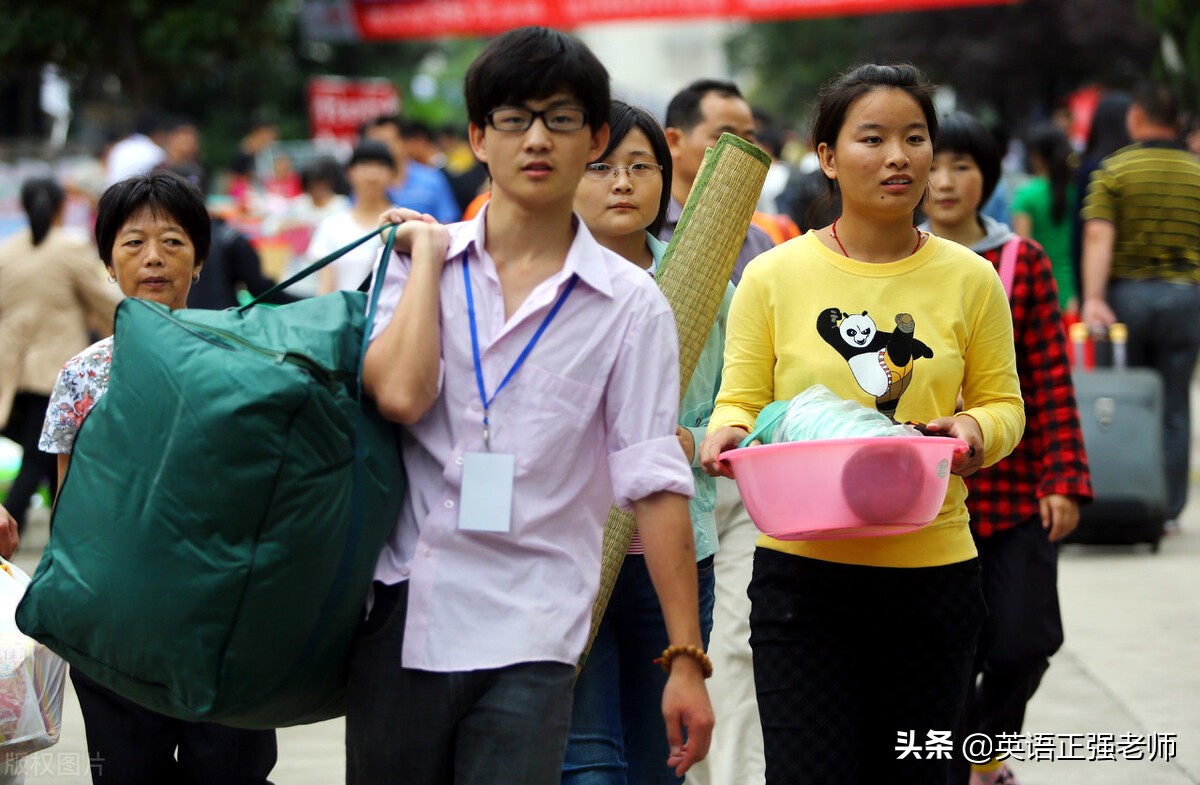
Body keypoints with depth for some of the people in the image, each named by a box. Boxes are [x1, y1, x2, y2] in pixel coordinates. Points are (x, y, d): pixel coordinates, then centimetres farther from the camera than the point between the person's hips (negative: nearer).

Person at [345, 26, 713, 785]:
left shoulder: (630, 304, 2)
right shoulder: (413, 262, 7)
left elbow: (655, 481, -3)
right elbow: (399, 394, -13)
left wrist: (686, 657, -7)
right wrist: (427, 256, -2)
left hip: (528, 637, -2)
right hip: (403, 611, 2)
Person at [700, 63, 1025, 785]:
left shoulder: (969, 279, 5)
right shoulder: (774, 277, 2)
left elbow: (1004, 404, 11)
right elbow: (741, 402, 5)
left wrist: (978, 431, -12)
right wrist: (725, 432, -18)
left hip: (932, 570, 2)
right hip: (804, 570, -1)